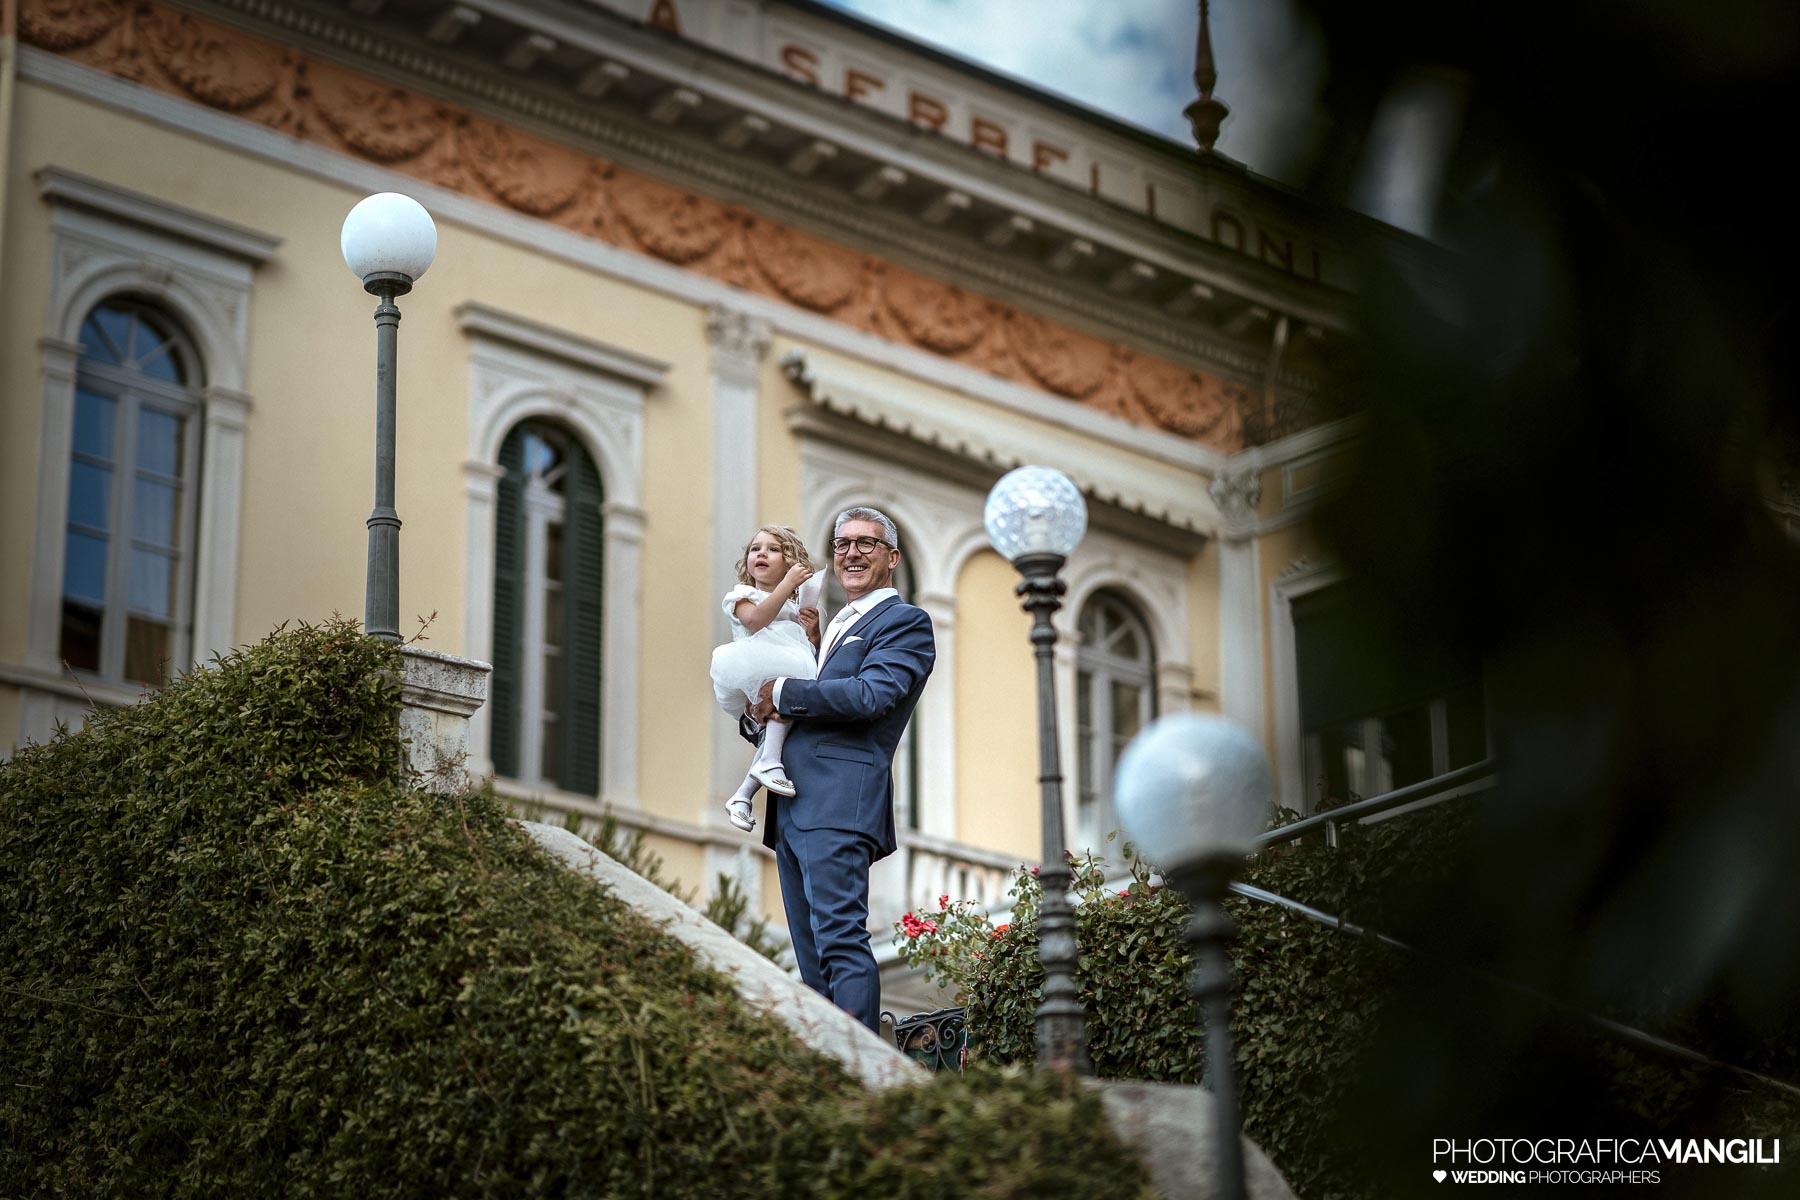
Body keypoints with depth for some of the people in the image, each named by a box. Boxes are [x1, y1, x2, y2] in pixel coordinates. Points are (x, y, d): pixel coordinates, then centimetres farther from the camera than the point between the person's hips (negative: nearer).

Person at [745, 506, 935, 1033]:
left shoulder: (905, 623, 2)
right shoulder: (833, 628, 28)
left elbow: (871, 695, -16)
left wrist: (783, 692, -7)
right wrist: (759, 715, 5)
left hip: (838, 806, -9)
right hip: (791, 811, 9)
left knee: (841, 941, -17)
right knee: (814, 962, 6)